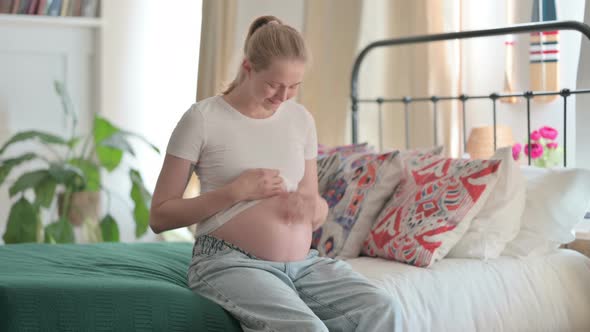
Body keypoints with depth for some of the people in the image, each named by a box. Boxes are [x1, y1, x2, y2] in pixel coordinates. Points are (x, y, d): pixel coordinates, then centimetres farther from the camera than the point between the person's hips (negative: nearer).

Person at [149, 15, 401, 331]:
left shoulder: (300, 119, 12)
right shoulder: (202, 118, -4)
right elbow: (159, 217, -4)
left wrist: (315, 206, -4)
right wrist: (236, 191, -14)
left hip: (303, 262, 5)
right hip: (230, 263, -5)